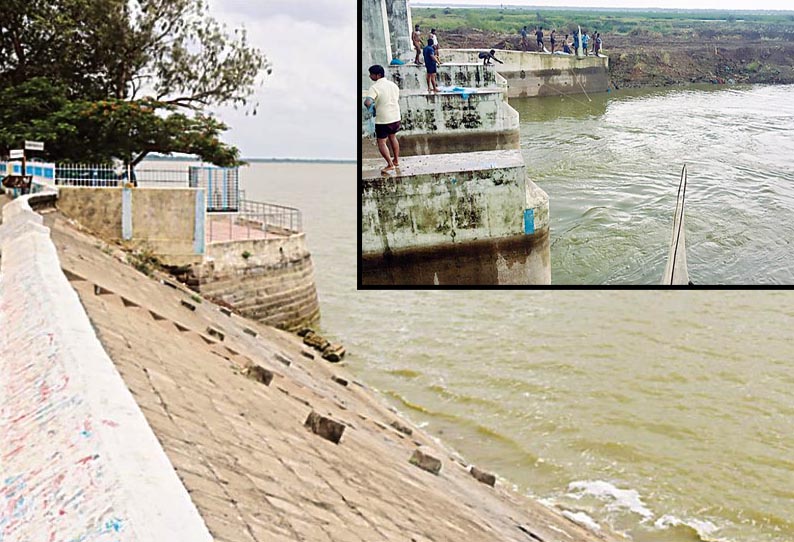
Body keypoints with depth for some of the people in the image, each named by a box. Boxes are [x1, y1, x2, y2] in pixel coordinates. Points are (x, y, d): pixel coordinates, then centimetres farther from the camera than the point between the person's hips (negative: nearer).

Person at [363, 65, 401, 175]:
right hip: (395, 117, 7)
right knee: (393, 138, 26)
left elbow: (368, 103, -29)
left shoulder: (375, 87, -17)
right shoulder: (393, 85, 6)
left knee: (381, 142, 5)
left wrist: (366, 102, -7)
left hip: (382, 120, -7)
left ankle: (390, 165, 0)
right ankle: (396, 161, 34)